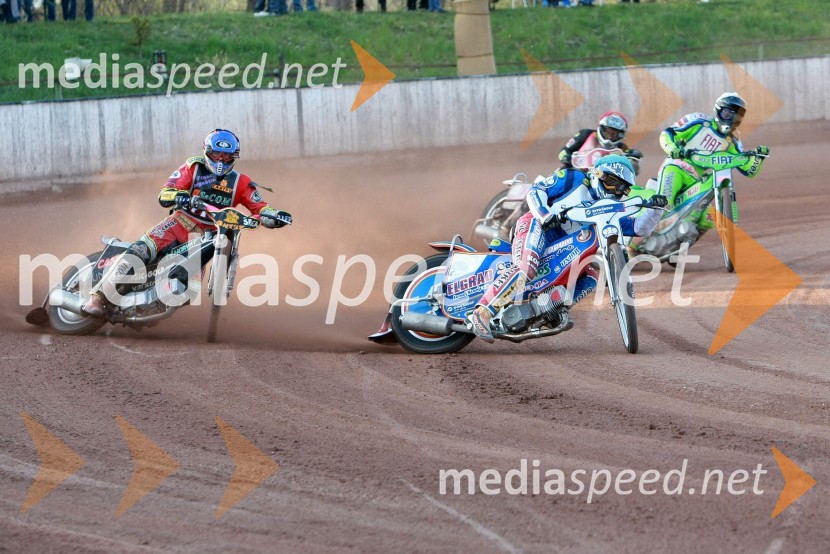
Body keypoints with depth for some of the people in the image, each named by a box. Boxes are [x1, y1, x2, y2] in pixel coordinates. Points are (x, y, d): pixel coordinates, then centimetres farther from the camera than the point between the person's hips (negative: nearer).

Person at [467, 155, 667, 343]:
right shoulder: (574, 179, 5)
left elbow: (640, 228, 11)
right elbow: (535, 190, -1)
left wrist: (654, 208, -7)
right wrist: (546, 216, -18)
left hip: (562, 251, 8)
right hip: (535, 227, -8)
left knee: (591, 277, -7)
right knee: (525, 270, -33)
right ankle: (482, 313, -40)